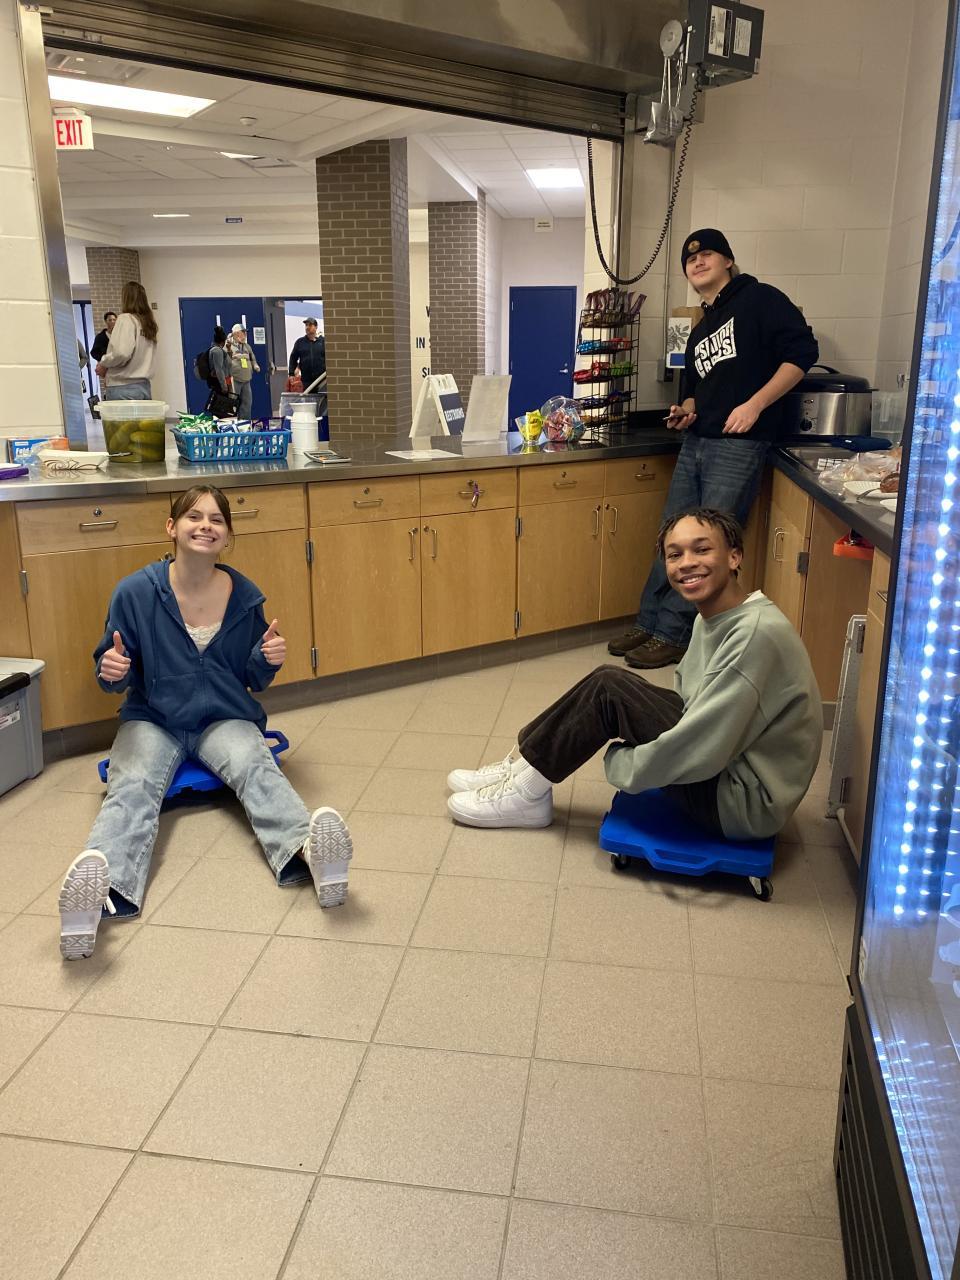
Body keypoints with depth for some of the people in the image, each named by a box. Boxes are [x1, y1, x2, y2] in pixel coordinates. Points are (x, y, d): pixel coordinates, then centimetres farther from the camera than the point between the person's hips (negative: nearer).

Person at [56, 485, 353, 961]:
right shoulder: (135, 592, -6)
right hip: (152, 720, 0)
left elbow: (254, 681, 10)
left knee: (256, 768, -33)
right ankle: (98, 885, -61)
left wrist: (269, 659, -13)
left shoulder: (245, 596, 0)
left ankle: (308, 849, -62)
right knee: (133, 787, -32)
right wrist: (112, 672, -21)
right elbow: (113, 679, 3)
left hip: (225, 719, 1)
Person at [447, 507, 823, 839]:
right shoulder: (712, 616, 4)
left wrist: (619, 764, -13)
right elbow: (689, 702, 13)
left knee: (608, 689, -15)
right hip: (720, 762, 9)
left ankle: (527, 791, 0)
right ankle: (526, 767, 11)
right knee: (609, 684, 2)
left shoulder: (757, 633, -26)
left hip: (745, 801, -9)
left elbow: (701, 750, -27)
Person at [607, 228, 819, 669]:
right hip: (695, 443, 8)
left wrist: (754, 405, -17)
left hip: (738, 446, -7)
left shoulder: (759, 299, -2)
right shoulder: (699, 332, 21)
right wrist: (685, 410, 6)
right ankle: (648, 624, 15)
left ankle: (673, 635, 1)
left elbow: (802, 350, -10)